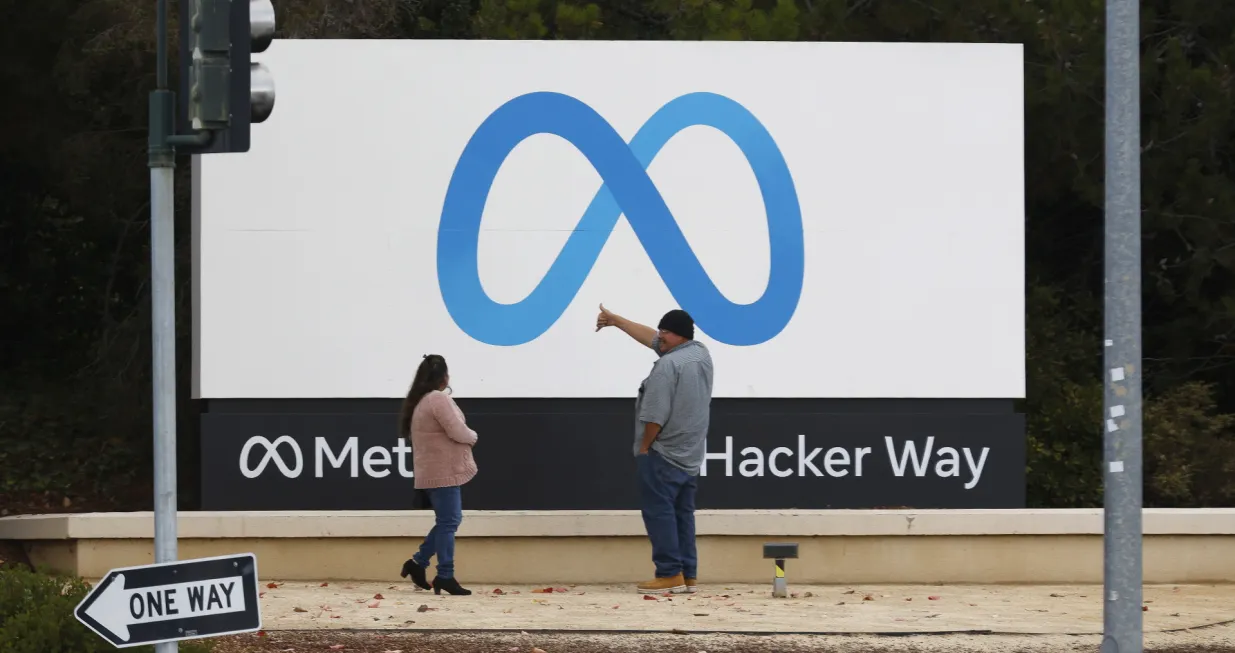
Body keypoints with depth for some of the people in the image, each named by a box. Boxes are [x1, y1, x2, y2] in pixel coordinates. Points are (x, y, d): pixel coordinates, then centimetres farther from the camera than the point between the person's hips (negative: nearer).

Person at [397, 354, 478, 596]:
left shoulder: (420, 401, 15)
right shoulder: (439, 399, -16)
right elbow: (457, 431, -19)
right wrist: (473, 437, 1)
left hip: (433, 471, 10)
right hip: (444, 471, -10)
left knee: (449, 520, 17)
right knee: (448, 522, -6)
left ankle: (418, 563, 16)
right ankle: (445, 576, -5)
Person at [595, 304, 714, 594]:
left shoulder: (668, 365, -18)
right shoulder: (701, 354, 9)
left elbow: (656, 415, -20)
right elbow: (650, 338, 19)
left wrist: (644, 447, -6)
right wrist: (615, 321, 25)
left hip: (664, 453, -9)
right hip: (691, 454, 9)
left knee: (658, 511, -5)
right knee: (683, 513, 12)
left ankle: (670, 574, -10)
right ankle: (688, 575, 9)